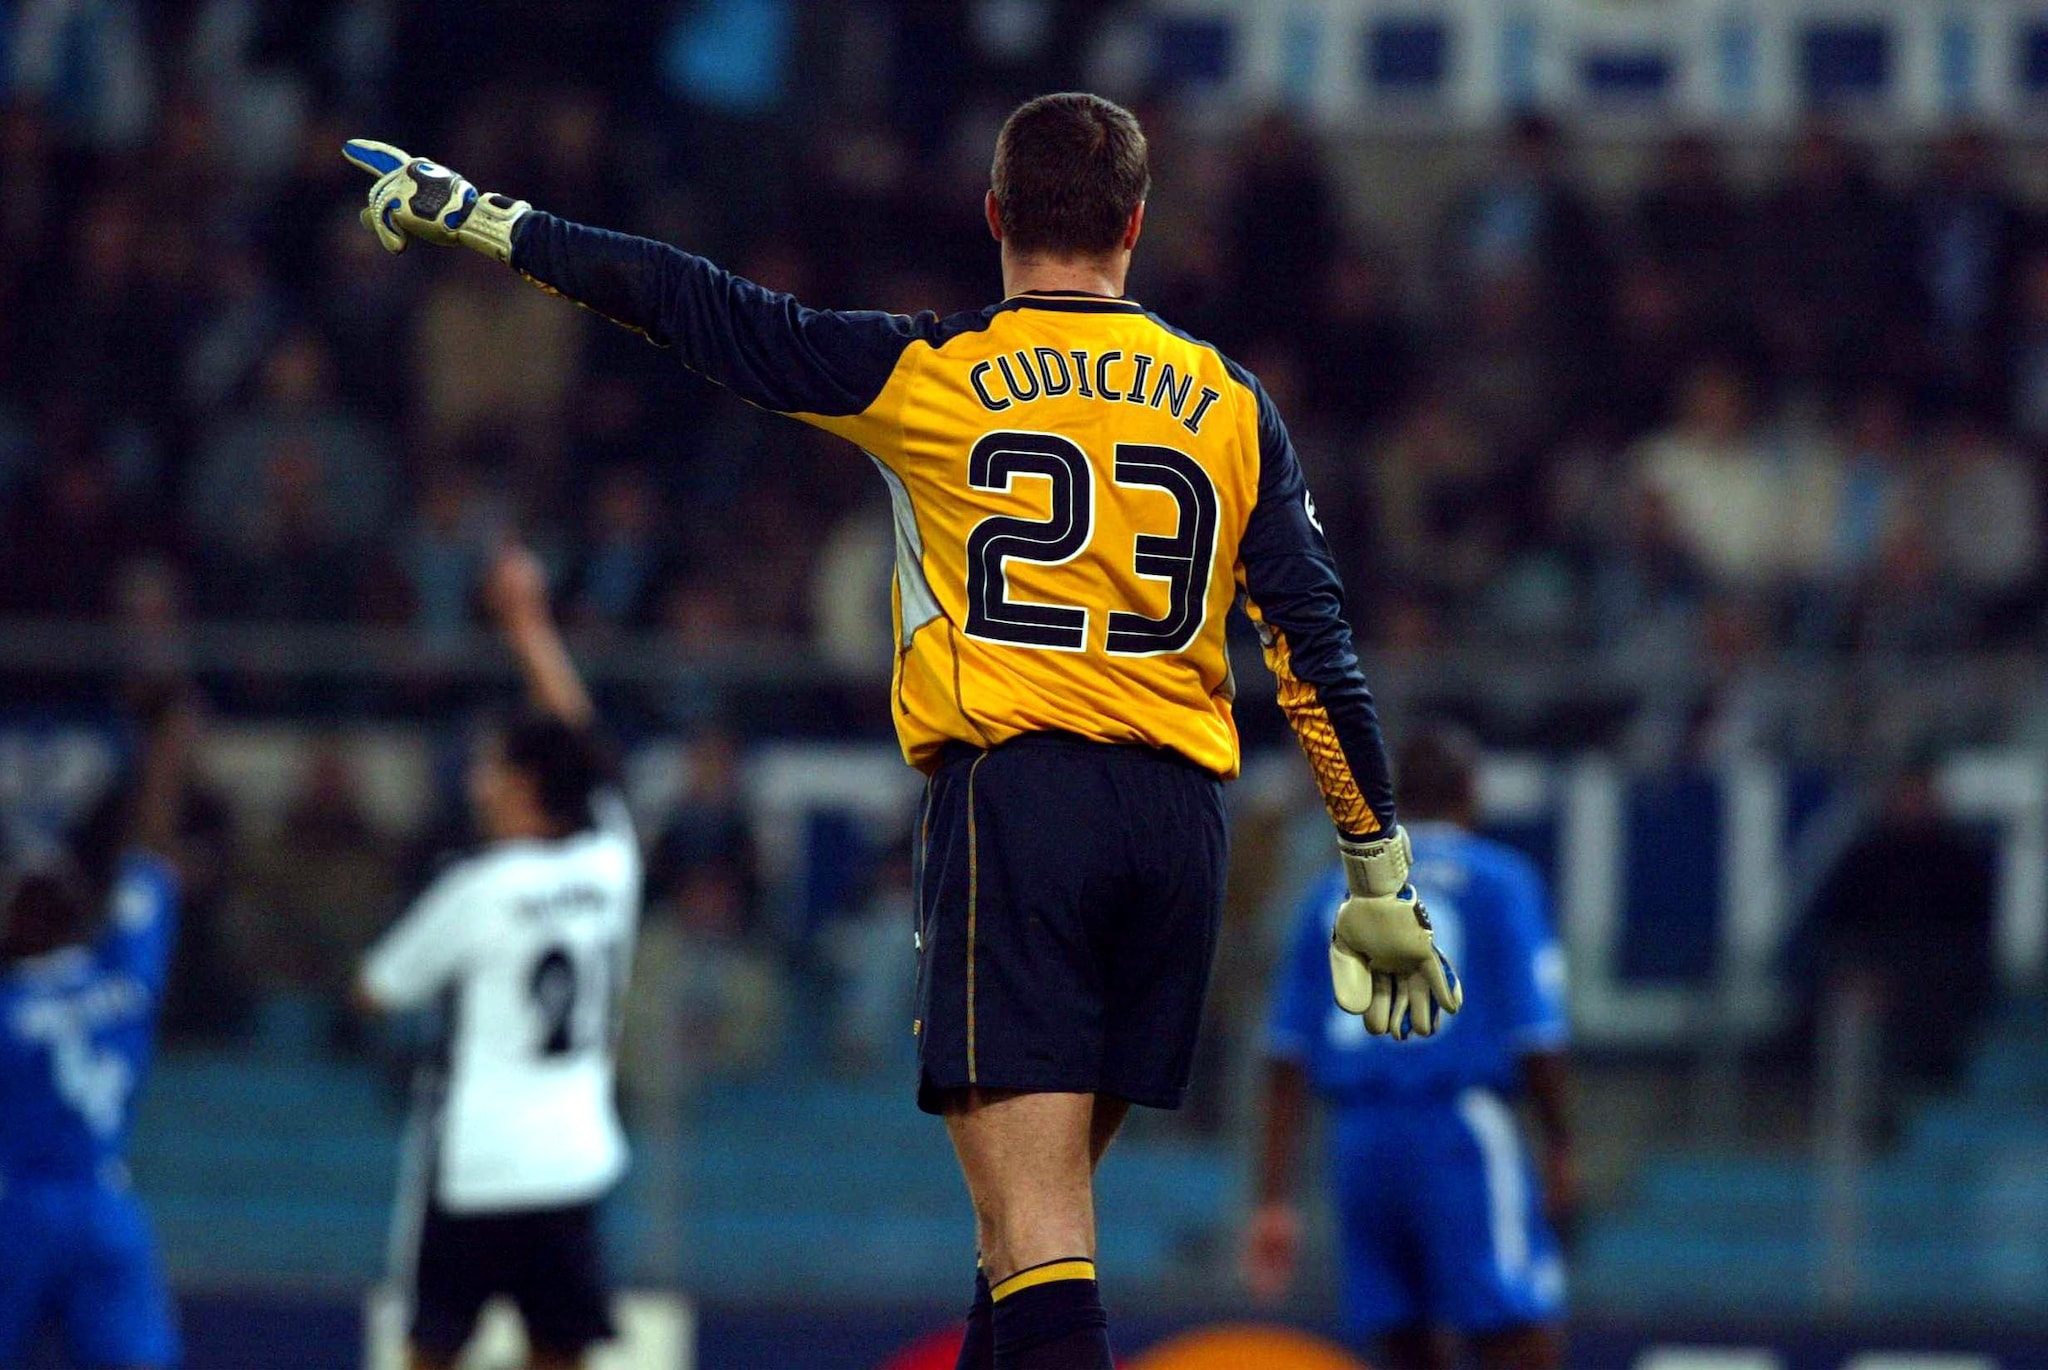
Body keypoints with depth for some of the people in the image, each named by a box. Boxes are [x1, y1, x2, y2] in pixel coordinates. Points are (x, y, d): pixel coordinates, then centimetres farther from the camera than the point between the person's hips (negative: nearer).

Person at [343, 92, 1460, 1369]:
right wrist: (1381, 878, 12)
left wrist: (478, 219, 18)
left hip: (1011, 792, -4)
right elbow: (1318, 643, 7)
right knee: (1041, 1216, 17)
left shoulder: (930, 376, 0)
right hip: (1180, 816, 4)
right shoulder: (1230, 402, 9)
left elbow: (695, 305, 5)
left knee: (1036, 1241, -11)